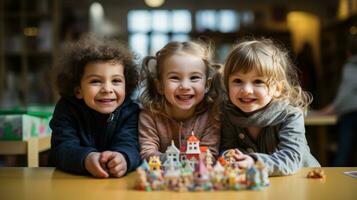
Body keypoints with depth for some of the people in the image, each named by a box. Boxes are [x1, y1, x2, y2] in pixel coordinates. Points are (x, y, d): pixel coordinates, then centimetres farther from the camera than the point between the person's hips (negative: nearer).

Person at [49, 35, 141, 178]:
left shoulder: (130, 112, -3)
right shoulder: (66, 109, -4)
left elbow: (129, 146, -17)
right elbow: (63, 149, -16)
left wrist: (122, 158, -42)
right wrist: (87, 159, -38)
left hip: (118, 183, 1)